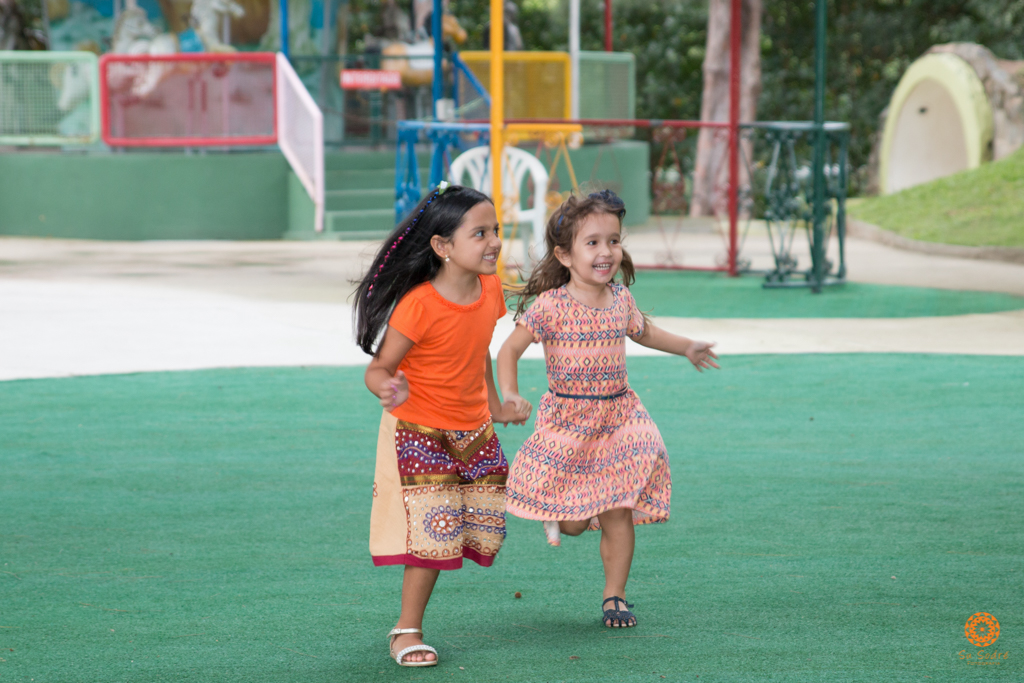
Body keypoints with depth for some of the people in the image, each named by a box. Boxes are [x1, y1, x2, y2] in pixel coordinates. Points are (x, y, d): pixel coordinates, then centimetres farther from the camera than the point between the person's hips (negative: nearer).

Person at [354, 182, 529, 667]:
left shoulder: (489, 288, -3)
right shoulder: (419, 305, -24)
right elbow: (378, 367, -20)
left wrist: (494, 405, 22)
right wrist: (387, 388, -42)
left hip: (474, 432, 7)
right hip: (420, 433, -7)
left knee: (484, 527, 9)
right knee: (434, 531, -10)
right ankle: (406, 632, 8)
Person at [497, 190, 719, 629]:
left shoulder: (621, 299, 3)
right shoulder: (550, 306, -14)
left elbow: (642, 332, 25)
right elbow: (510, 350, -11)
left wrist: (686, 347, 29)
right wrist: (509, 396, -25)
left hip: (618, 416, 4)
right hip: (566, 420, -4)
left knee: (618, 514, 0)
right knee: (574, 525, -3)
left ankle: (614, 596, 14)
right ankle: (557, 513, 33)